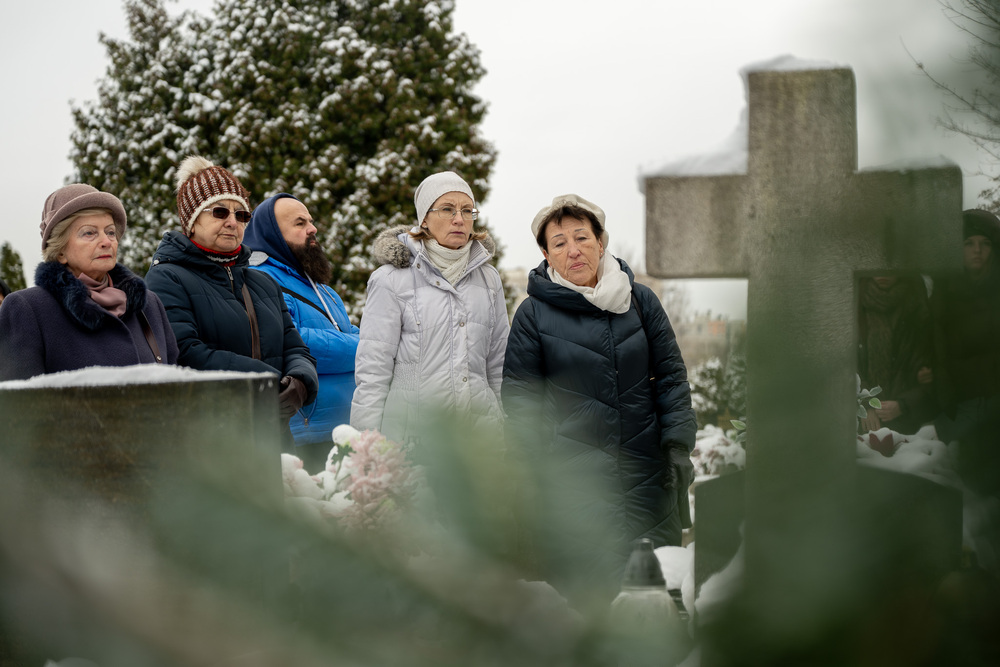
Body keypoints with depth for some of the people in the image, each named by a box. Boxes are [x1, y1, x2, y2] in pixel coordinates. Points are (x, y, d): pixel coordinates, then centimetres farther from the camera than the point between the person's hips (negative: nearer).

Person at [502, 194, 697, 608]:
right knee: (583, 590, -3)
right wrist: (532, 472, -4)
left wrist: (678, 445, 1)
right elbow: (520, 395, 3)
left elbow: (671, 376, 10)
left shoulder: (641, 301, 7)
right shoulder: (534, 313, 0)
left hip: (647, 470, 3)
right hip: (571, 476, -2)